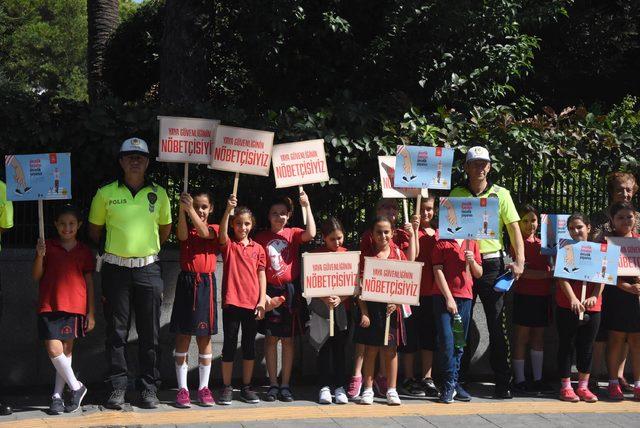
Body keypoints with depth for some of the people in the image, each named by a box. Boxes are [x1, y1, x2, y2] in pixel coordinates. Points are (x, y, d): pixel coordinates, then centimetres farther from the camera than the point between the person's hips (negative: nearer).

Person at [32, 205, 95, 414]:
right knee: (53, 349, -10)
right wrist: (39, 255, -14)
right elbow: (36, 276, 4)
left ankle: (57, 395, 13)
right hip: (49, 305, 0)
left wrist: (91, 312, 5)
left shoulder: (84, 251, 7)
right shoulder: (48, 246, 6)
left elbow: (89, 282, 9)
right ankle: (76, 387, 6)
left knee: (66, 350, 4)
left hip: (74, 307, 1)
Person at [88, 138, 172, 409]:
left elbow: (165, 228, 18)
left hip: (148, 269, 1)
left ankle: (149, 388, 12)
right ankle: (117, 387, 9)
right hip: (115, 269, -1)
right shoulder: (106, 193, 2)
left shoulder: (159, 194, 5)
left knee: (149, 333, 4)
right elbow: (94, 229, 13)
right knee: (116, 332, 2)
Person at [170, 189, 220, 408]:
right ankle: (182, 388, 6)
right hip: (186, 283, 0)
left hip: (205, 285, 0)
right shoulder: (185, 228, 8)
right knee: (182, 337, 1)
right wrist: (182, 209, -31)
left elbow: (204, 232, -17)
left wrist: (190, 209, -28)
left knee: (204, 337, 4)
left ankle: (204, 387, 11)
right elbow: (183, 235, -17)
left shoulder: (213, 229, 6)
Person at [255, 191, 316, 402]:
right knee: (271, 338, 2)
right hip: (270, 291, 0)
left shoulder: (293, 234, 4)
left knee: (288, 339, 4)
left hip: (290, 291, 0)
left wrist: (306, 206, -18)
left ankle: (286, 385, 10)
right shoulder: (261, 238, 3)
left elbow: (311, 234, -18)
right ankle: (273, 384, 9)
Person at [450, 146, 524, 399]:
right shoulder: (456, 195, 7)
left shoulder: (500, 194, 5)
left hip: (491, 264, -1)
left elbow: (514, 229, 1)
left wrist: (519, 261, -10)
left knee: (497, 324, -2)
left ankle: (503, 382, 3)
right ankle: (456, 380, 16)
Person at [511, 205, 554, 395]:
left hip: (542, 296, 7)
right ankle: (520, 381, 3)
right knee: (521, 338, -1)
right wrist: (549, 274, -18)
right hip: (524, 295, -7)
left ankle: (538, 379, 15)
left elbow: (549, 266, 22)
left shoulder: (541, 243, 16)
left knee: (538, 337, 10)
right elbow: (523, 272, -15)